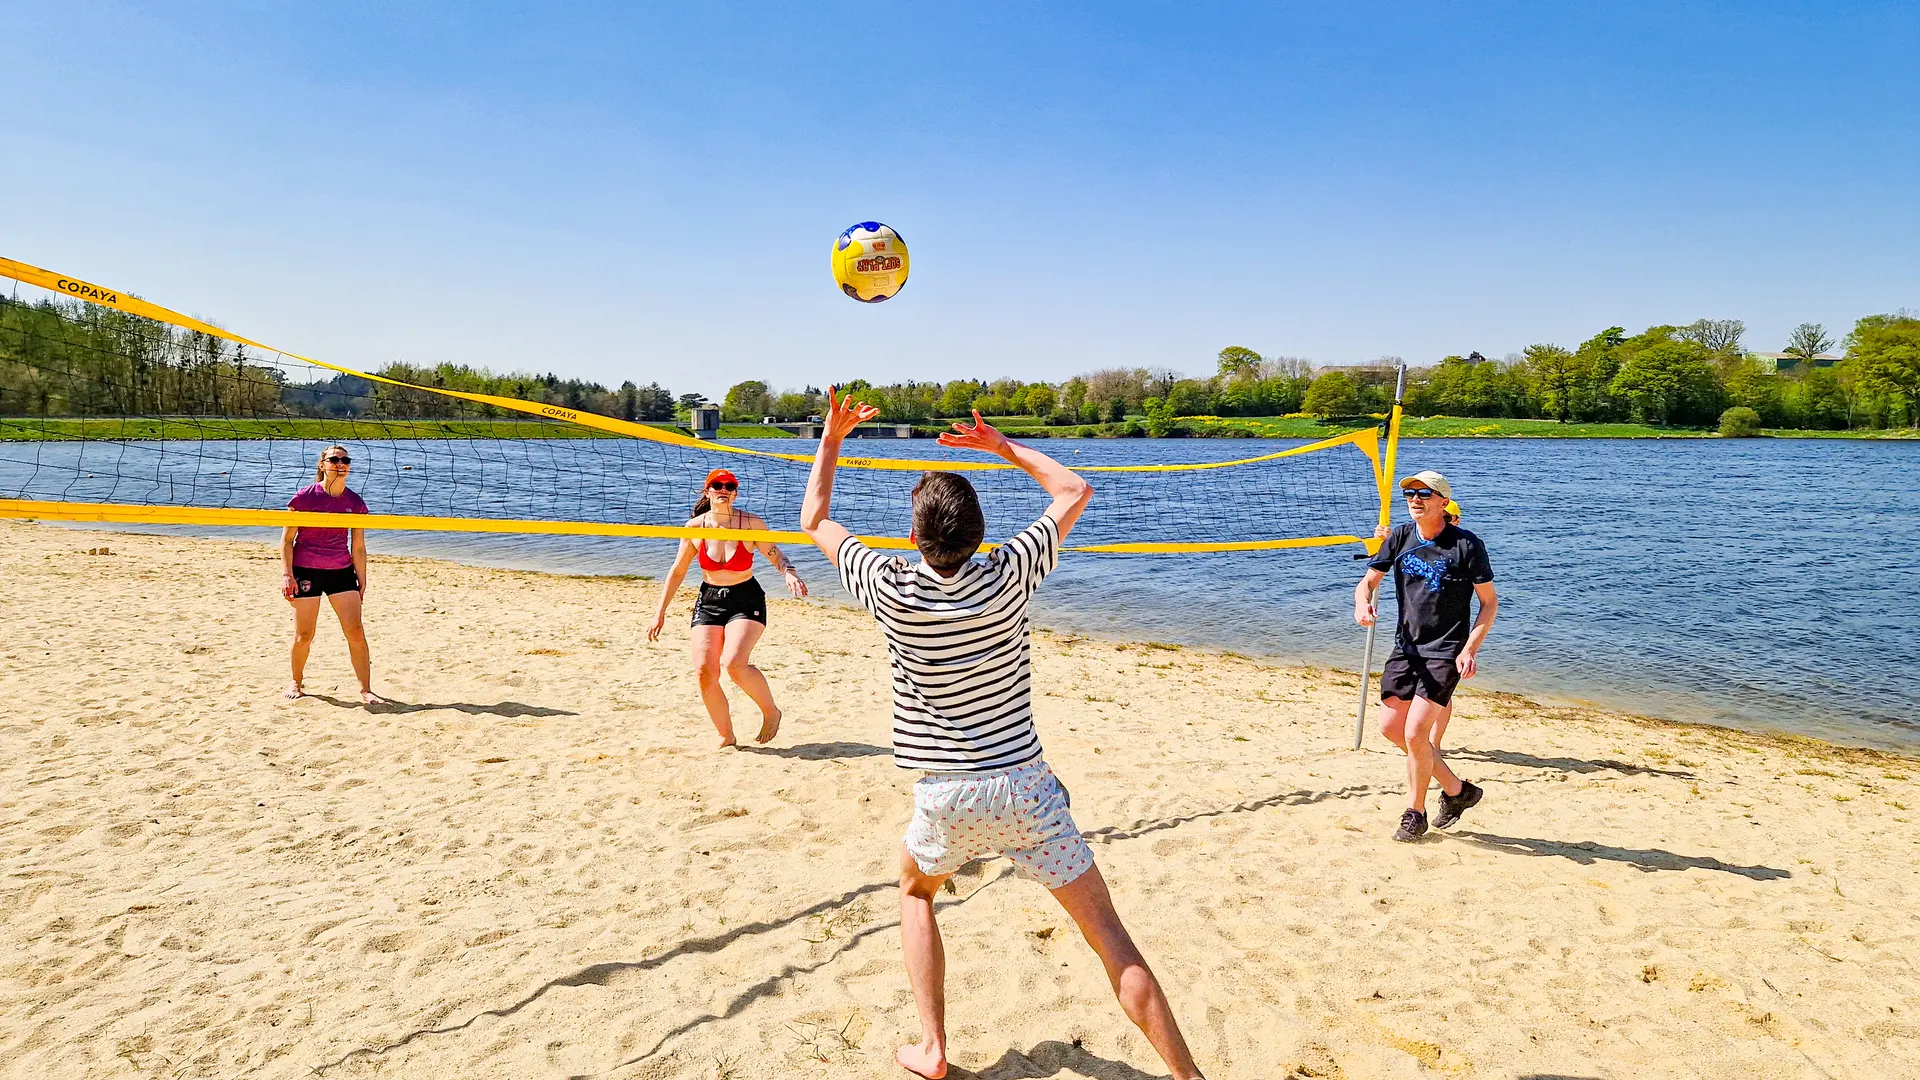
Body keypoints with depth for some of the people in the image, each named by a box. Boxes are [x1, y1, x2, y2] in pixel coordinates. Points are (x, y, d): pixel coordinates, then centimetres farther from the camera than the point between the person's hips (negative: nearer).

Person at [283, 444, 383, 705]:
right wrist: (286, 574, -11)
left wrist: (362, 583, 9)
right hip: (305, 571, -2)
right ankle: (296, 682, 29)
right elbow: (287, 539, -3)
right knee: (304, 636, 3)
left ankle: (366, 690, -1)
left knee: (356, 632, -6)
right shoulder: (304, 497, -6)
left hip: (342, 571, 2)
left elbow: (358, 548, 9)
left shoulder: (355, 502, 3)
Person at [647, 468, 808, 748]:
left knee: (734, 663, -24)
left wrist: (789, 573, -22)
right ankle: (726, 736, 11)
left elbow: (775, 555, 0)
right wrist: (660, 612, 8)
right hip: (708, 602, 3)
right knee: (704, 672, -9)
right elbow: (677, 571, 7)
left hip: (747, 601, -3)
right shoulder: (695, 527, -3)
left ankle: (771, 712, 2)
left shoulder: (752, 523, -10)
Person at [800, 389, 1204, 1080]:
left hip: (944, 797, 1)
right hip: (1025, 788, 0)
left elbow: (815, 521, 8)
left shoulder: (893, 590, -9)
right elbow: (1075, 492, 8)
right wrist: (1002, 445, 11)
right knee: (1108, 933, 5)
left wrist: (832, 438, 16)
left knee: (915, 893, 30)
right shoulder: (1007, 578, -8)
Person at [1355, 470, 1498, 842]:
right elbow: (1367, 581, 6)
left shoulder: (1466, 545, -11)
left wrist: (1470, 650, -16)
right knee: (1391, 728, 6)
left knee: (1415, 732, -12)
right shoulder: (1400, 537, 2)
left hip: (1446, 652, -6)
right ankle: (1457, 790, 26)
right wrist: (1362, 602, -19)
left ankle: (1414, 813, 11)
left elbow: (1490, 602, -6)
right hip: (1405, 647, 6)